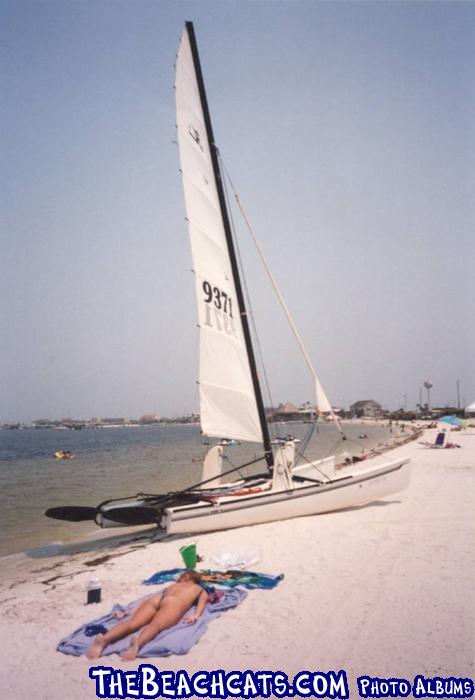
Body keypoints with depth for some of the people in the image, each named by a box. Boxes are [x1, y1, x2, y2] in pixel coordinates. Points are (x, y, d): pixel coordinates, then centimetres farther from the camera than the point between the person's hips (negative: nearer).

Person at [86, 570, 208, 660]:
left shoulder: (173, 585, 44)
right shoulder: (201, 590, 38)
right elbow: (202, 602, 15)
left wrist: (131, 612, 31)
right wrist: (195, 616, -2)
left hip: (157, 598, 4)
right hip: (175, 602, -4)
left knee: (132, 623, -20)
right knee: (156, 625, -32)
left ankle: (104, 639, -48)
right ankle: (138, 642, -64)